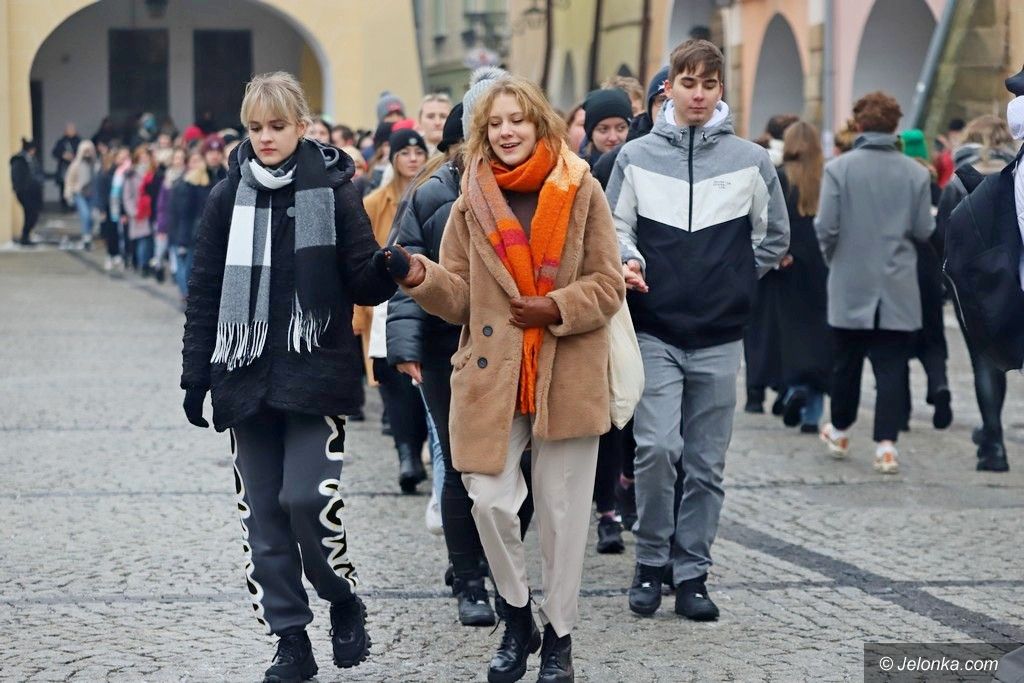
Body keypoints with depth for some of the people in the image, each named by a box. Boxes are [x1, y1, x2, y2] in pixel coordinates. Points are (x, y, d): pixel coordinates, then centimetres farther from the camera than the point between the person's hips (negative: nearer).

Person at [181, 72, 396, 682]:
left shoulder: (334, 191, -2)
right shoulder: (229, 198, 5)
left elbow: (364, 286, -2)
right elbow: (205, 292, 9)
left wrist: (388, 269, -25)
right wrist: (197, 374, 5)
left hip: (315, 374, -3)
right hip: (247, 376, 3)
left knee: (308, 498, -14)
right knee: (264, 513, 3)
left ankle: (344, 602, 12)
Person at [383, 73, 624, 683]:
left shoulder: (581, 191, -3)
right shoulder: (473, 201, 3)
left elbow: (608, 284, -2)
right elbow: (459, 297, 2)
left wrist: (555, 308, -18)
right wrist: (420, 276, -18)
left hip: (569, 375, -1)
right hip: (493, 375, 1)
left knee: (563, 510, 7)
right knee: (490, 500, -6)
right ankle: (518, 621, 18)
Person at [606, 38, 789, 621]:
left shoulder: (750, 160, 4)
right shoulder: (637, 156, 4)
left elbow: (774, 237, 14)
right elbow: (616, 226, 8)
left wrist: (732, 282, 9)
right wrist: (630, 261, -12)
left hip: (720, 336, 1)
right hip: (655, 331, -1)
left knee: (706, 462, 5)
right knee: (657, 448, -12)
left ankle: (692, 571, 15)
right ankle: (651, 561, 6)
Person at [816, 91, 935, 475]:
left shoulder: (839, 169, -8)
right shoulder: (915, 173, -4)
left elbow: (826, 227, -10)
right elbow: (924, 230, -2)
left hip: (850, 285, 0)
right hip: (898, 288, 0)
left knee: (846, 363, 15)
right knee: (892, 368, 1)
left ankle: (839, 431, 30)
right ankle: (886, 443, -7)